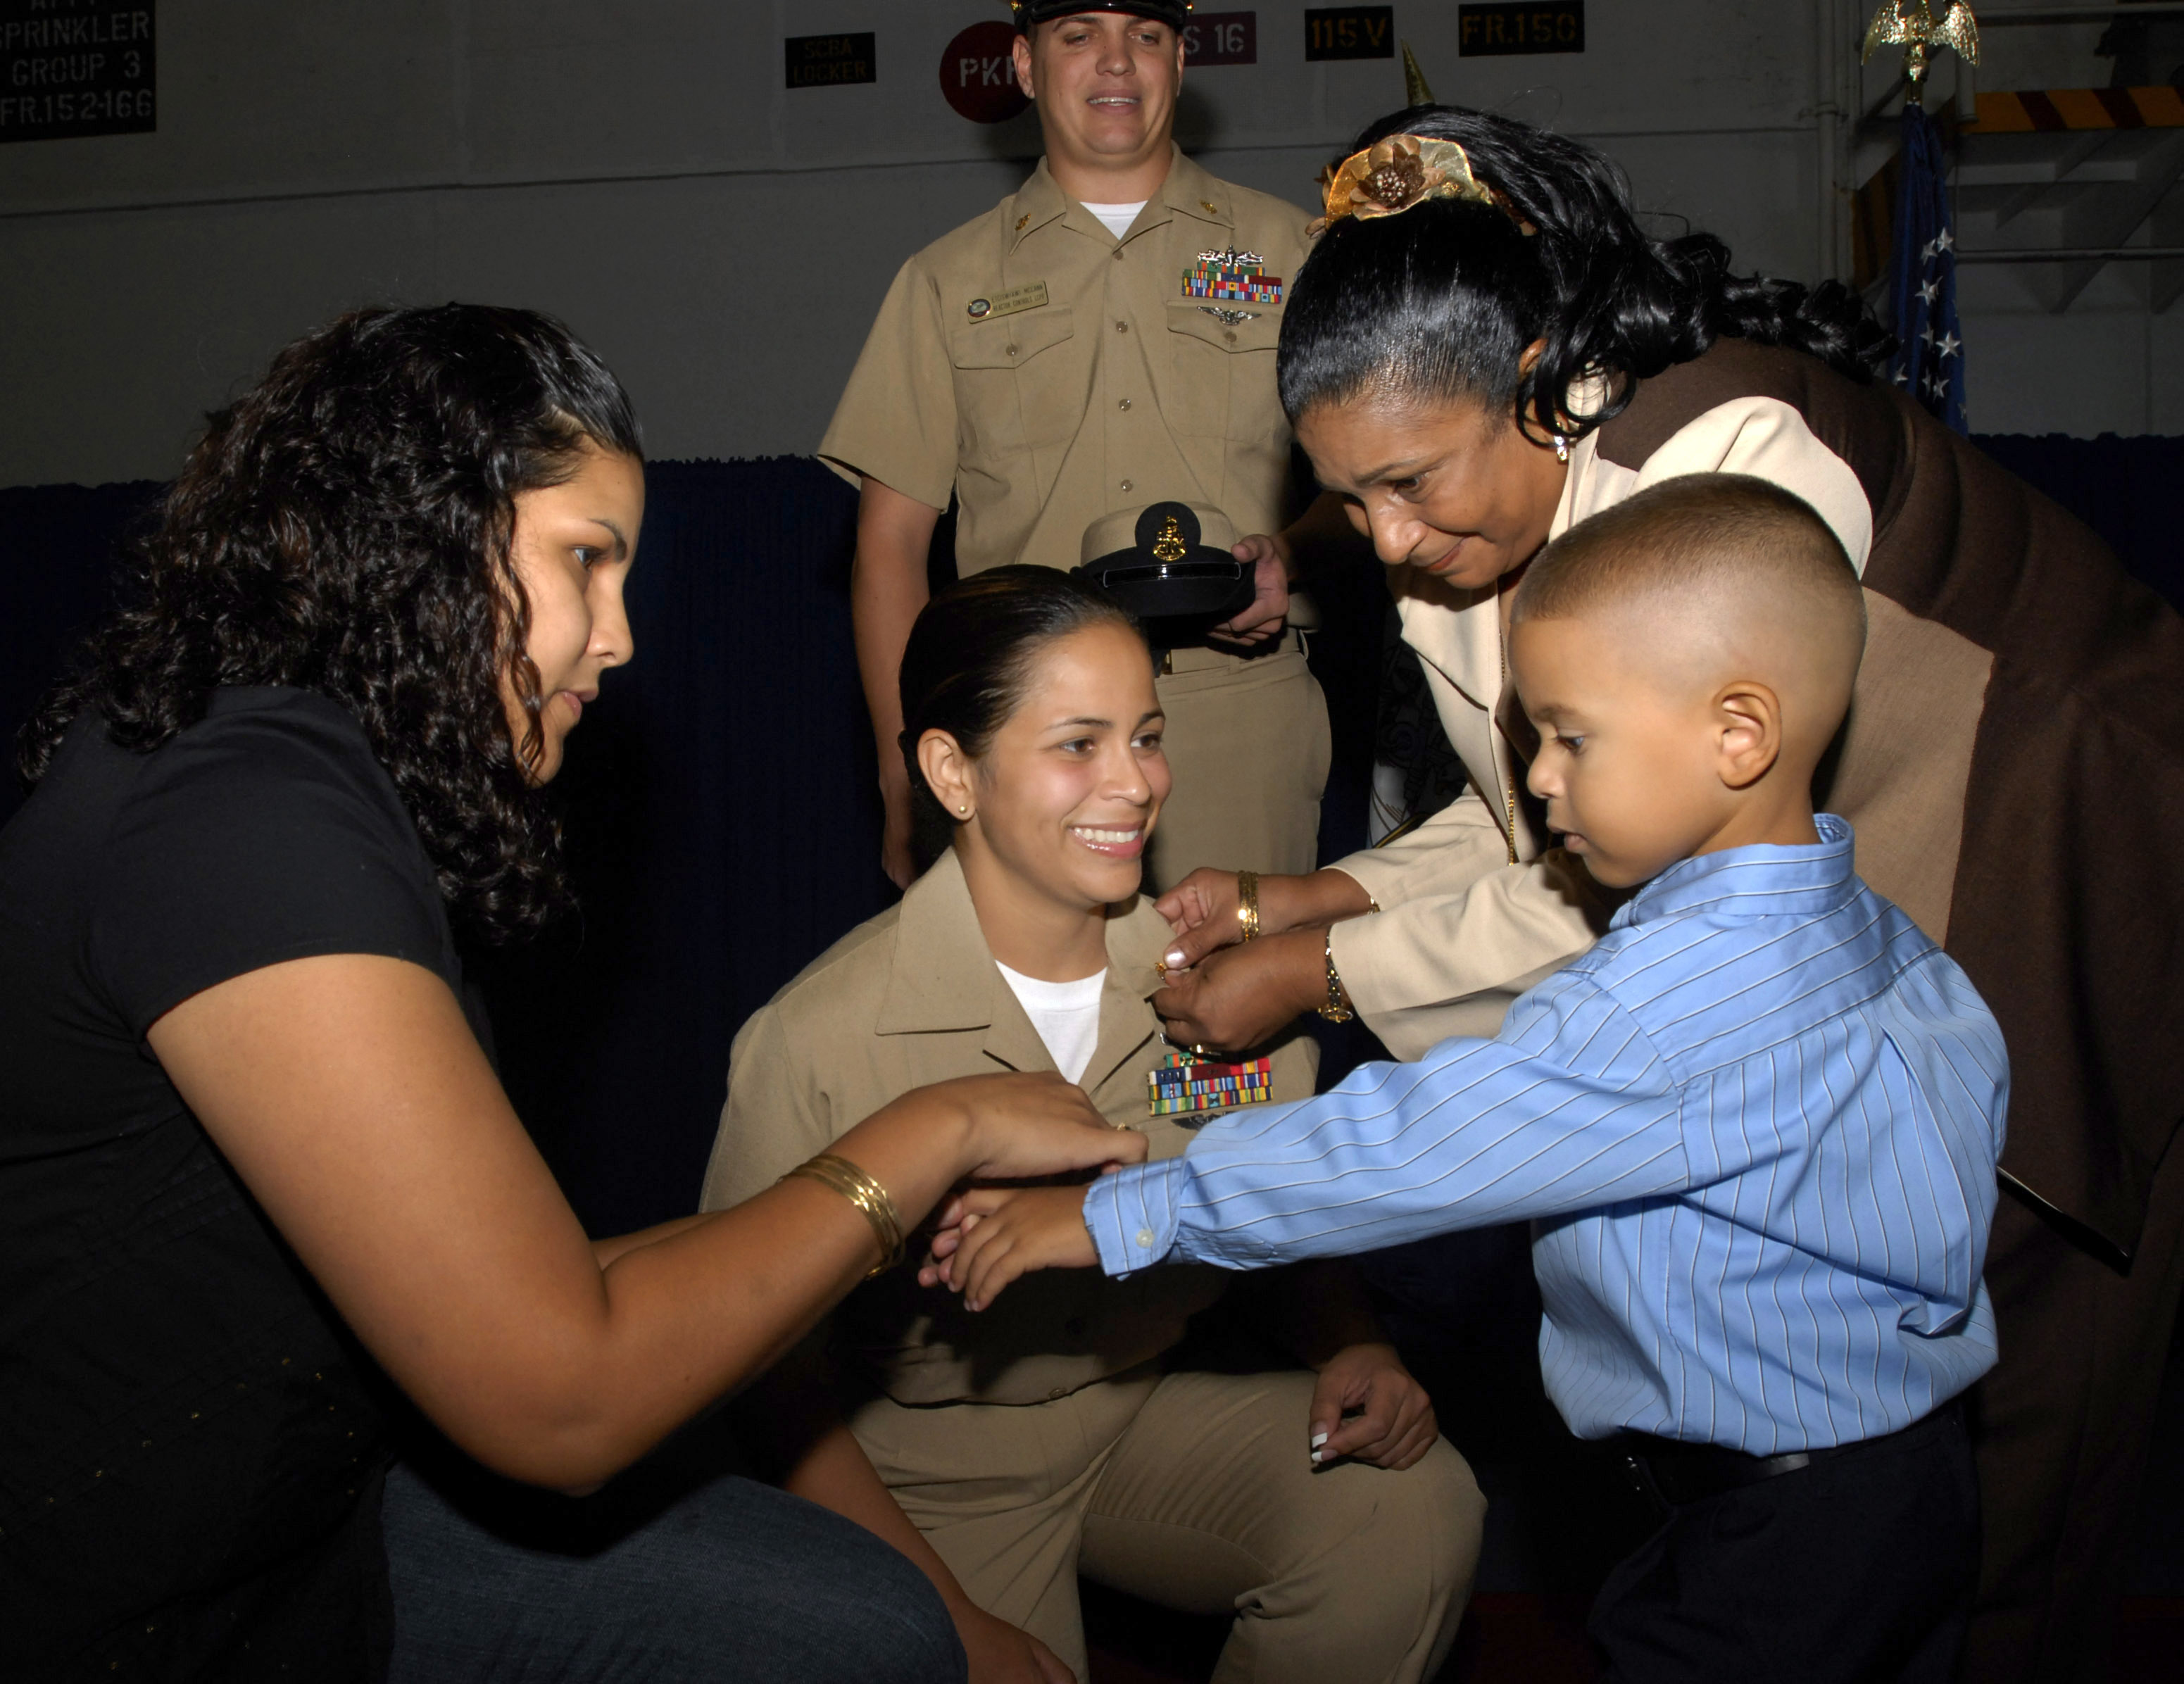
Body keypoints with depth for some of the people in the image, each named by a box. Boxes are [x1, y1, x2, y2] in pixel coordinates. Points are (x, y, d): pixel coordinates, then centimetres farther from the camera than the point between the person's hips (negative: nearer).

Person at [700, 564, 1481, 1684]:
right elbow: (768, 1376, -12)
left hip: (1160, 1404, 3)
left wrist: (1353, 1349, -14)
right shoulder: (815, 1045, -19)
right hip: (936, 1474, -2)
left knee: (1418, 1509, -20)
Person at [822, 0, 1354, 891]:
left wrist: (1292, 552, -9)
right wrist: (906, 782, 1)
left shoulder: (1284, 249, 13)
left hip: (1242, 724, 0)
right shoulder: (948, 281, 13)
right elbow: (891, 539, 9)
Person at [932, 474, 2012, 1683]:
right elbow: (1978, 1079, 16)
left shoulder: (1660, 1014, -29)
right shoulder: (1880, 934, 0)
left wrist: (1112, 1215, -20)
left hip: (1782, 1549, -10)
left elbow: (1405, 1150, -28)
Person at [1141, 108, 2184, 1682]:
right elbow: (1537, 826, 4)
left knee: (1991, 1434, 2)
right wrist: (1299, 898, -9)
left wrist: (1320, 971, -21)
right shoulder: (1471, 522, -6)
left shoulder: (1737, 456, -31)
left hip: (2054, 928, -6)